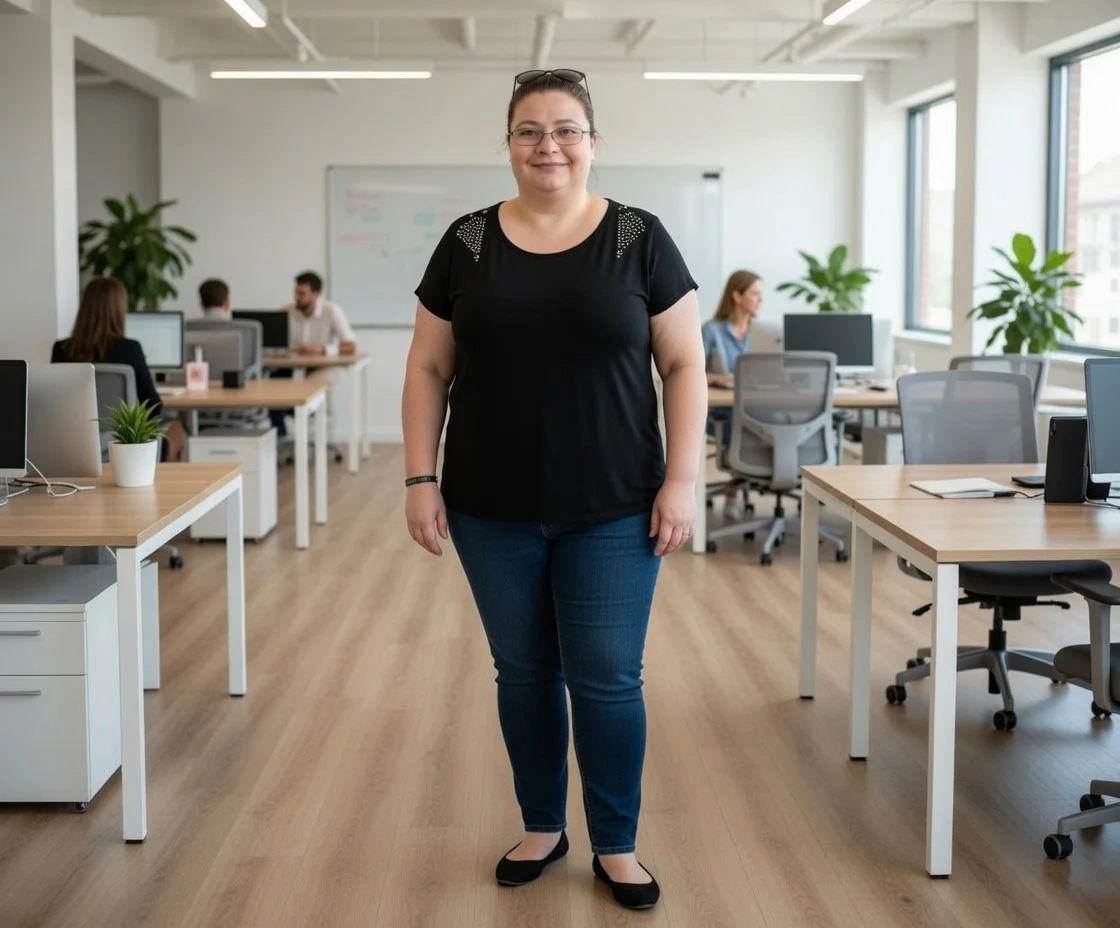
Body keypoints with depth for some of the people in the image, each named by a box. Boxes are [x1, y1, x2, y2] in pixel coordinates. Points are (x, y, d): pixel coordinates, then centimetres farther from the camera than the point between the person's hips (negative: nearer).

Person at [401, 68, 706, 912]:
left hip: (613, 510, -2)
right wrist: (421, 478, -1)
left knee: (608, 677, 2)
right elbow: (428, 369, 6)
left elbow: (684, 365, -1)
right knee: (523, 671, 13)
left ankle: (617, 847, 20)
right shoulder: (467, 243, 3)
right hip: (493, 510, 2)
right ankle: (542, 827, 31)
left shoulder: (639, 239, -2)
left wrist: (681, 479, -8)